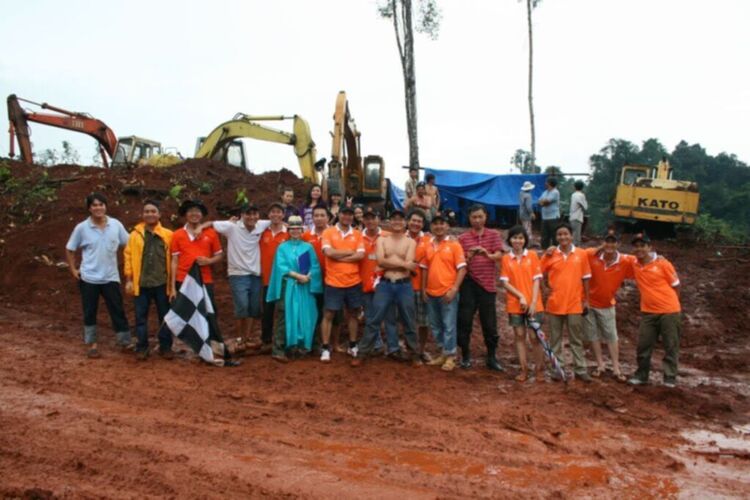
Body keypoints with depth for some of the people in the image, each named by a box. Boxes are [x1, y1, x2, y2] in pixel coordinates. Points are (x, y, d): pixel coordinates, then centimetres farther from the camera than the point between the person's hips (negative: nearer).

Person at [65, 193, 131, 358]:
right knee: (90, 312, 9)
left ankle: (125, 342, 15)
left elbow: (128, 245, 6)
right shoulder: (81, 228, -6)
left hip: (111, 277, 1)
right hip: (88, 278, 0)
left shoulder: (116, 225, -3)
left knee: (118, 310, 5)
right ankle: (92, 344, 22)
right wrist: (73, 269, 1)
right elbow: (69, 249, 6)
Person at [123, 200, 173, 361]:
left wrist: (173, 281, 0)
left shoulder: (168, 235, 1)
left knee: (165, 316, 8)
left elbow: (173, 259, 2)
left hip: (161, 283, 0)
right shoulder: (135, 234, 2)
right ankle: (142, 348, 17)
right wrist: (129, 280, -2)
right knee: (141, 317, 6)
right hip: (141, 284, 0)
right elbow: (128, 257, 3)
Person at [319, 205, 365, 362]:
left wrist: (339, 257, -12)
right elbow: (329, 252, -16)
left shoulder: (357, 234, 5)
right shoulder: (328, 232, -2)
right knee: (328, 314, 1)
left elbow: (361, 255, -8)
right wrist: (350, 252, -8)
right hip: (333, 282, -3)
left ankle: (353, 346, 26)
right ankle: (325, 348, 10)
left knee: (352, 314, 13)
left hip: (354, 282, 3)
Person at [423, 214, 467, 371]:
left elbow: (462, 269, -8)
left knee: (449, 326, -2)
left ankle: (450, 356, 9)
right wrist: (423, 289, 8)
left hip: (448, 293, -5)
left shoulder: (454, 245, -4)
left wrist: (454, 289, -14)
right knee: (436, 326, 12)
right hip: (431, 293, 5)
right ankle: (443, 352, 26)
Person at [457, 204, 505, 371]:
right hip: (468, 284, 0)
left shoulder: (494, 235, 6)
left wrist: (487, 254, -27)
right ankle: (465, 356, 15)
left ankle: (492, 357, 16)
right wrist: (469, 256, -20)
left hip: (488, 284, 0)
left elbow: (499, 256, -7)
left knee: (489, 323, 5)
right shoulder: (463, 238, 4)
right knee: (465, 321, 2)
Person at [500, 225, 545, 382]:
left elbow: (537, 280, -3)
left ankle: (539, 369, 12)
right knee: (519, 336, 7)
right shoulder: (506, 259, 2)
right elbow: (505, 283, -2)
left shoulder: (532, 256, 1)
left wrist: (533, 302, -11)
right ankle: (524, 369, 14)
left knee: (535, 337, 0)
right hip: (514, 304, 1)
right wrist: (520, 296, -12)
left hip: (533, 304, -1)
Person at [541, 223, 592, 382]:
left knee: (577, 339, 9)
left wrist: (586, 300, 3)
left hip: (575, 304, -1)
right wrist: (546, 256, -11)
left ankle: (580, 369, 18)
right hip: (555, 304, 1)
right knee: (555, 339, 10)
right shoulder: (550, 254, -2)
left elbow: (585, 279, 3)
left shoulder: (581, 254, -2)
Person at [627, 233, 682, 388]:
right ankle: (641, 375, 22)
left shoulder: (662, 263, -10)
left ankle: (670, 378, 15)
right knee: (643, 345, 8)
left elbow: (675, 285, -1)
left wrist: (670, 303, 4)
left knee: (671, 346, 5)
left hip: (669, 311, -4)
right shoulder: (634, 265, -1)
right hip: (648, 312, 4)